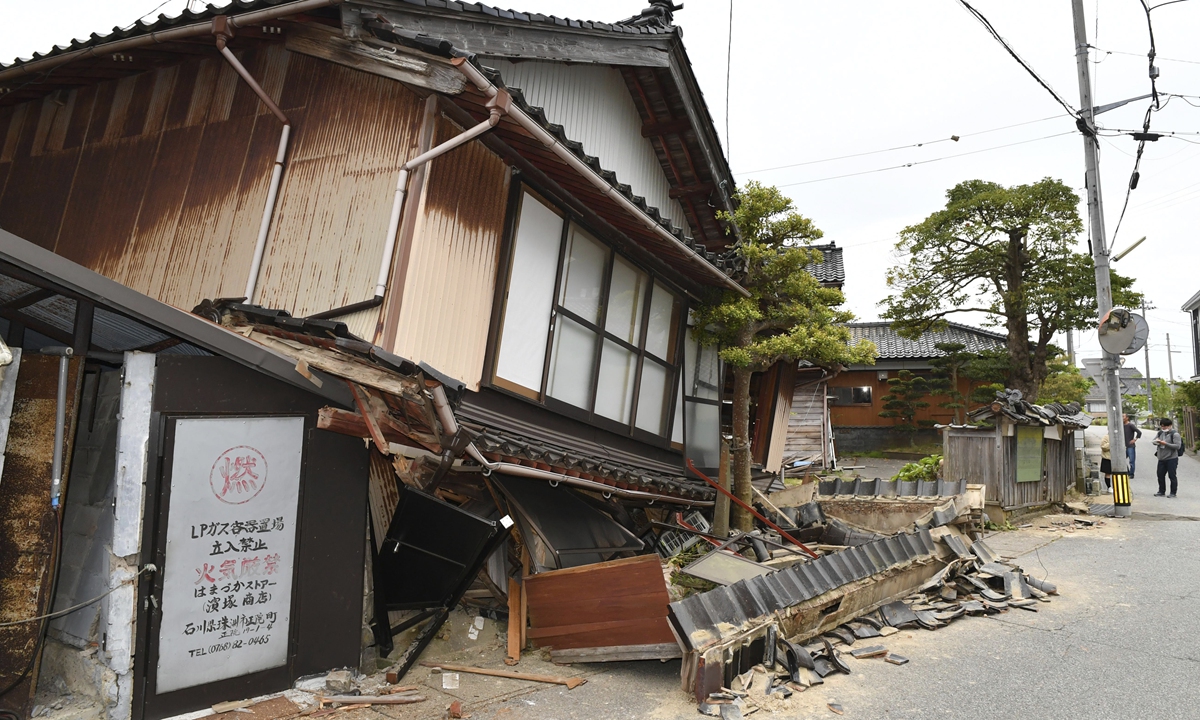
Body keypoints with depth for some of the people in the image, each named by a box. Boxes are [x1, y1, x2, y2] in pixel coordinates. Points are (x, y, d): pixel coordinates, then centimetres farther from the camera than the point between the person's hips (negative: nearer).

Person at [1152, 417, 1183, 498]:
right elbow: (1154, 440, 16)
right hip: (1161, 459, 7)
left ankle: (1173, 493, 10)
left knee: (1172, 476, 1)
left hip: (1171, 459, -7)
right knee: (1160, 475, 11)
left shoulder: (1175, 434, -9)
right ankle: (1161, 491, 23)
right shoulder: (1160, 433, 11)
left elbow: (1178, 446, -16)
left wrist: (1165, 444, -23)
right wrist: (1157, 441, -7)